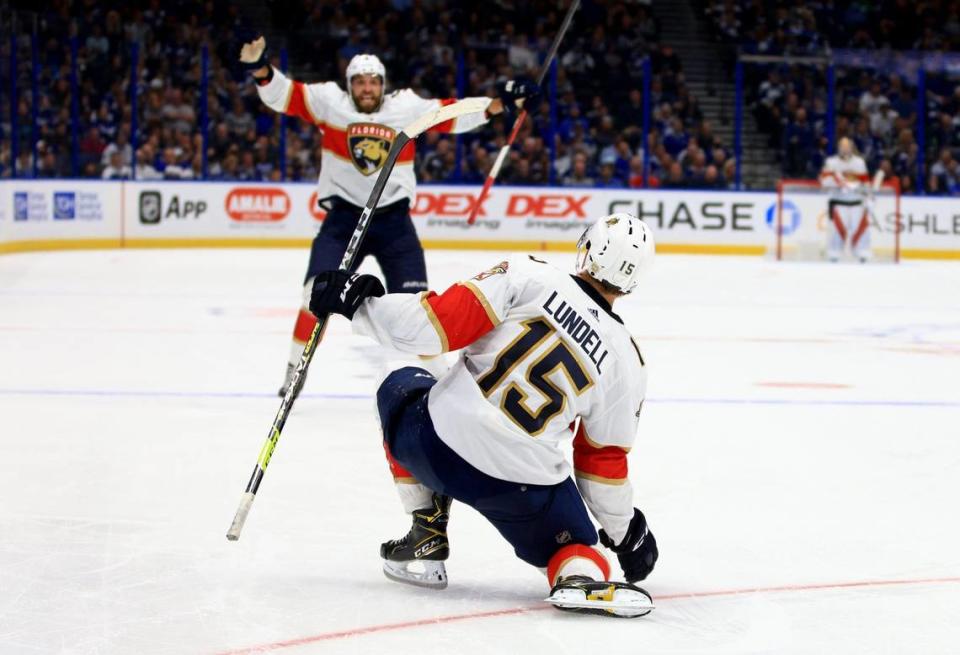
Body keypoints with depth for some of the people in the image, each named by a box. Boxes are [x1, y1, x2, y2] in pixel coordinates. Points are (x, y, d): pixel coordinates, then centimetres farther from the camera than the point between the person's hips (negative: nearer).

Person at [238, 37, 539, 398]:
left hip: (394, 218, 1)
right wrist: (260, 68, -26)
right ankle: (296, 368, 4)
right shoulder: (329, 101, -4)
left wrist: (500, 102, -9)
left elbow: (454, 115, 1)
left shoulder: (408, 107, -2)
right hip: (343, 215, -1)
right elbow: (283, 95, -8)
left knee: (415, 301, -2)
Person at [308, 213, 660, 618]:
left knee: (403, 387, 32)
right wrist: (625, 534, 29)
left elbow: (435, 324, -10)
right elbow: (604, 461, 14)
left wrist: (358, 304, 3)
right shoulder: (626, 362, 8)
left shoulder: (527, 277, -1)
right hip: (524, 486, 1)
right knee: (569, 545, 27)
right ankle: (583, 576, -13)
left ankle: (426, 542, 25)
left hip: (439, 446, -1)